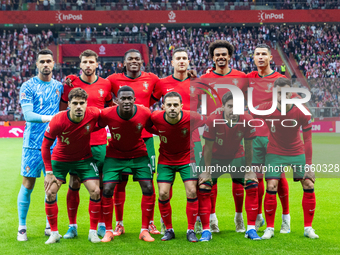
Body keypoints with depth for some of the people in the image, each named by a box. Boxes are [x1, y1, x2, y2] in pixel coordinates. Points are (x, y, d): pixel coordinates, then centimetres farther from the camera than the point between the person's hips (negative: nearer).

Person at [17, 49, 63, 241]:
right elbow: (28, 115, -13)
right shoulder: (28, 86, -2)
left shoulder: (59, 86, 11)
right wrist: (49, 118, -26)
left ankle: (50, 226, 17)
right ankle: (22, 227, 8)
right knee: (28, 184, -2)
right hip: (33, 144, -3)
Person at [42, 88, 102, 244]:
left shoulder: (93, 114, -24)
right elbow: (45, 146, -14)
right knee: (50, 192, -10)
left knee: (95, 191, -10)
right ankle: (54, 233, 7)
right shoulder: (58, 121, -28)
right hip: (60, 158, -1)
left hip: (84, 158, 1)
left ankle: (93, 231, 5)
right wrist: (49, 172, -14)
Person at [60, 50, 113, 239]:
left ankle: (102, 225, 15)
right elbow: (61, 110, 7)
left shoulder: (105, 85, 5)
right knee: (74, 184, 1)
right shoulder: (71, 84, 1)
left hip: (99, 142, 1)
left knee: (101, 184, 4)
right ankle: (72, 226, 12)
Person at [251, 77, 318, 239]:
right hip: (275, 154, -1)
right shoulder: (265, 109, -18)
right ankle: (270, 228, 1)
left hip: (297, 153, 1)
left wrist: (308, 165, -16)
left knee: (309, 186, -6)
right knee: (271, 188, -13)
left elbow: (307, 139, -13)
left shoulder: (302, 112, -18)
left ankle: (308, 228, 8)